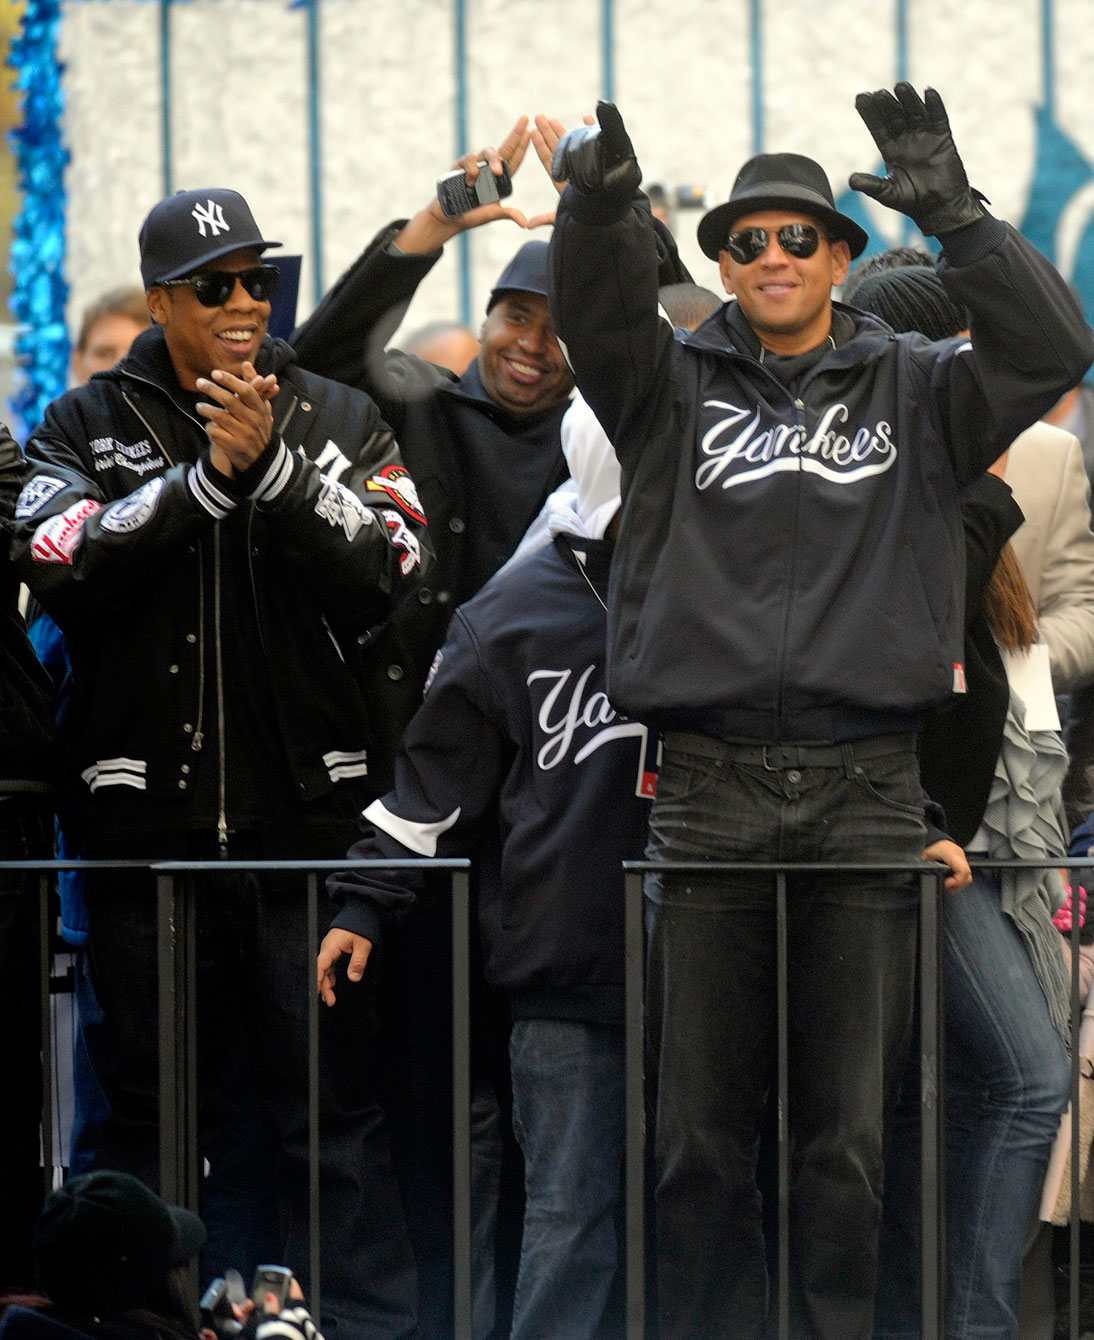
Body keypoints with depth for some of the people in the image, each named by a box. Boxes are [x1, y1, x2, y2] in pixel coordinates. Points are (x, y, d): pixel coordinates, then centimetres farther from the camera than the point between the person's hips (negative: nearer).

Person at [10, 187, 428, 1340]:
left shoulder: (339, 421, 8)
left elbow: (386, 574, -6)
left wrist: (270, 466, -18)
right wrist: (206, 477, -18)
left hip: (306, 808, 0)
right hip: (145, 814, 0)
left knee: (333, 1101, -2)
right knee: (154, 1112, 8)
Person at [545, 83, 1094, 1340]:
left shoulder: (915, 390, 10)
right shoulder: (674, 385, 10)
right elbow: (597, 309, -9)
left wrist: (952, 213, -18)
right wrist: (597, 197, -30)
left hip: (867, 797, 0)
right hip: (711, 795, 0)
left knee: (848, 1131, 3)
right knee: (700, 1129, 2)